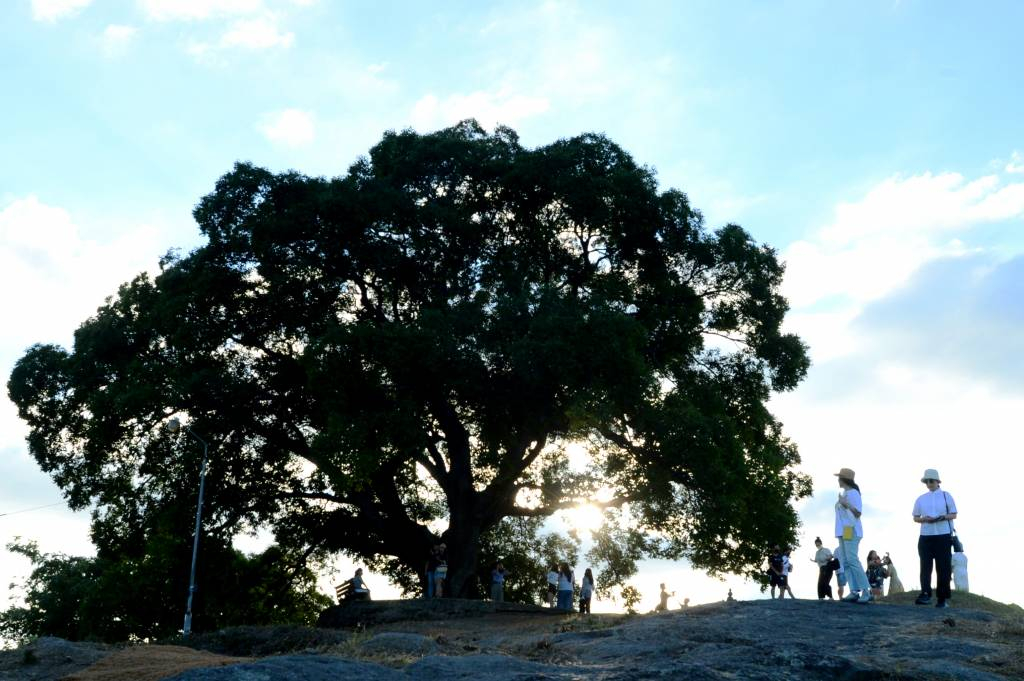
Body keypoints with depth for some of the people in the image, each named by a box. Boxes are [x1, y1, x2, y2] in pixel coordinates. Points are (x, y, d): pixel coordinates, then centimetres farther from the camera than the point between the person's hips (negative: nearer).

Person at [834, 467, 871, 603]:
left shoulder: (853, 493, -7)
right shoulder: (843, 493, 19)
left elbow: (858, 513, -13)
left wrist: (847, 504, -24)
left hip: (851, 530, -9)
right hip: (843, 531, 9)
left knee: (852, 560, -17)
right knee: (845, 562, 2)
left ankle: (866, 591, -17)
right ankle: (854, 591, -2)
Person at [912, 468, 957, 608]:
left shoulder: (946, 496, 5)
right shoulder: (921, 499, 12)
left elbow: (954, 515, 4)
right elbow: (915, 518, 14)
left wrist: (943, 517, -16)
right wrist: (924, 519, -8)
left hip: (943, 536, -2)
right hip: (925, 536, 2)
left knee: (943, 568, -1)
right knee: (925, 566, -6)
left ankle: (942, 599, 4)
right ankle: (925, 595, -11)